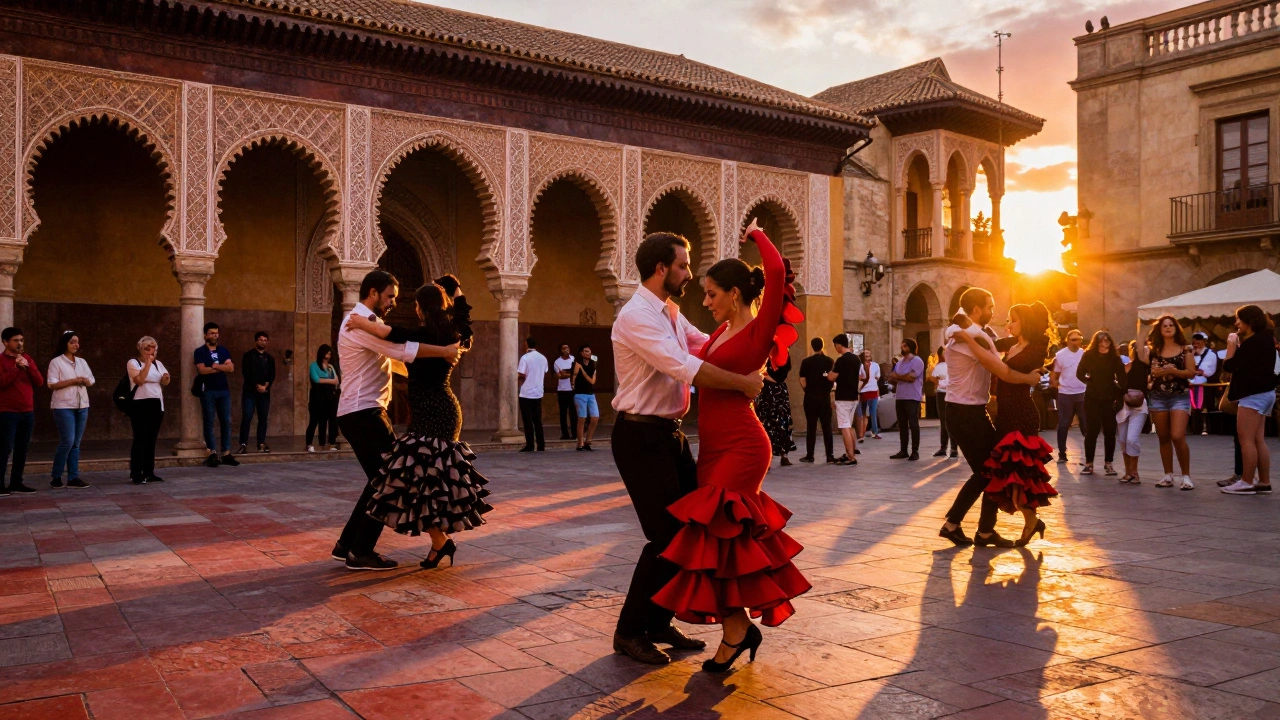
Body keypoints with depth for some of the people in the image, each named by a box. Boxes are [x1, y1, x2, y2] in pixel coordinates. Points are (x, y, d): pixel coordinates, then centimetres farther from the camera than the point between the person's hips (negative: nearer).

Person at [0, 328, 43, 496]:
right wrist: (16, 368, -18)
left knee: (22, 448, 6)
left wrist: (28, 366, -7)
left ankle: (16, 482, 13)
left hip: (28, 412, 5)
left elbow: (39, 382, 6)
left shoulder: (27, 359, 14)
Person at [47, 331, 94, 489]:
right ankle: (56, 477, 1)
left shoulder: (82, 362, 14)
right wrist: (73, 381, -17)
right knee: (67, 442, -11)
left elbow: (91, 381, 11)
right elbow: (52, 384, -11)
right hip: (64, 406, -6)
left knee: (76, 443, 5)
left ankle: (73, 478, 7)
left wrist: (84, 380, -10)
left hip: (82, 406, 6)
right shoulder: (56, 362, -4)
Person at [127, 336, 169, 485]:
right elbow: (139, 380, -19)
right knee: (140, 439, -8)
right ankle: (136, 474, -5)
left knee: (152, 439, 8)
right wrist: (148, 363, -18)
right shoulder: (133, 363, -4)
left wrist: (166, 378, -6)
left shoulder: (158, 364, 14)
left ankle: (149, 472, 14)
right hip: (140, 404, -6)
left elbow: (165, 383, 16)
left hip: (156, 404, 6)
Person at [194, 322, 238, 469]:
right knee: (209, 422, -1)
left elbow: (231, 368, 1)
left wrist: (215, 366, -10)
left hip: (224, 390, 4)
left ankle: (227, 454, 5)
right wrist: (222, 367, -5)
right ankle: (213, 453, 1)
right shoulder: (200, 351, 1)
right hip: (208, 391, -4)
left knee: (226, 422, 2)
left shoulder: (224, 351, 13)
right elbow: (202, 370, -13)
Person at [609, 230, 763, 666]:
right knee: (667, 536, -6)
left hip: (669, 433, 10)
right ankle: (630, 632, 11)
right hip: (642, 437, -10)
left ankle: (659, 623, 25)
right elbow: (687, 368, -27)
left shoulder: (670, 313, 13)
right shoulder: (636, 316, -18)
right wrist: (743, 382, -19)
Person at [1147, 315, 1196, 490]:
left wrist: (1174, 371, -17)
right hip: (1157, 397, 3)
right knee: (1163, 438, 7)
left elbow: (1191, 373, -3)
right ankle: (1168, 476, 14)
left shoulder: (1185, 349, 3)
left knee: (1177, 437, -15)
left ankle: (1186, 476, -4)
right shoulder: (1154, 350, 8)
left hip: (1180, 397, -3)